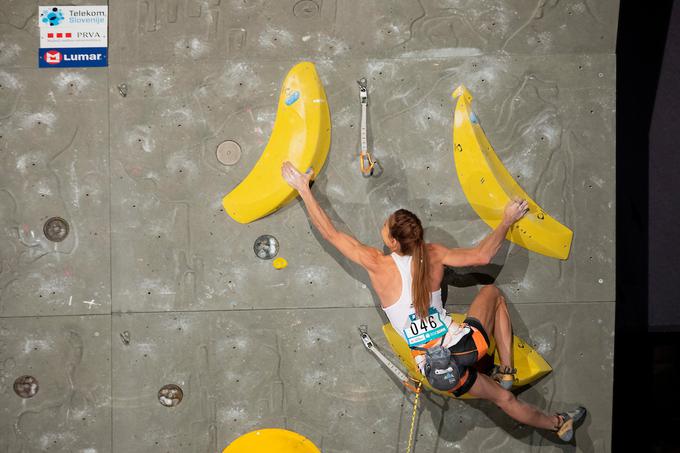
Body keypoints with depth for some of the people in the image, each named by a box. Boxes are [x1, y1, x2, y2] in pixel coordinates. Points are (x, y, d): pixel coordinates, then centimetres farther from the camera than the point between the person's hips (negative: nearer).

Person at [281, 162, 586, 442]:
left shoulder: (377, 264, -11)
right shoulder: (433, 256, -6)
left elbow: (330, 233, -5)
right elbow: (482, 256, 0)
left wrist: (304, 189, 3)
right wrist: (507, 221, 15)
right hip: (466, 343, 0)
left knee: (502, 396, 23)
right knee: (492, 293, 30)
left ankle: (558, 424, 38)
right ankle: (506, 370, 24)